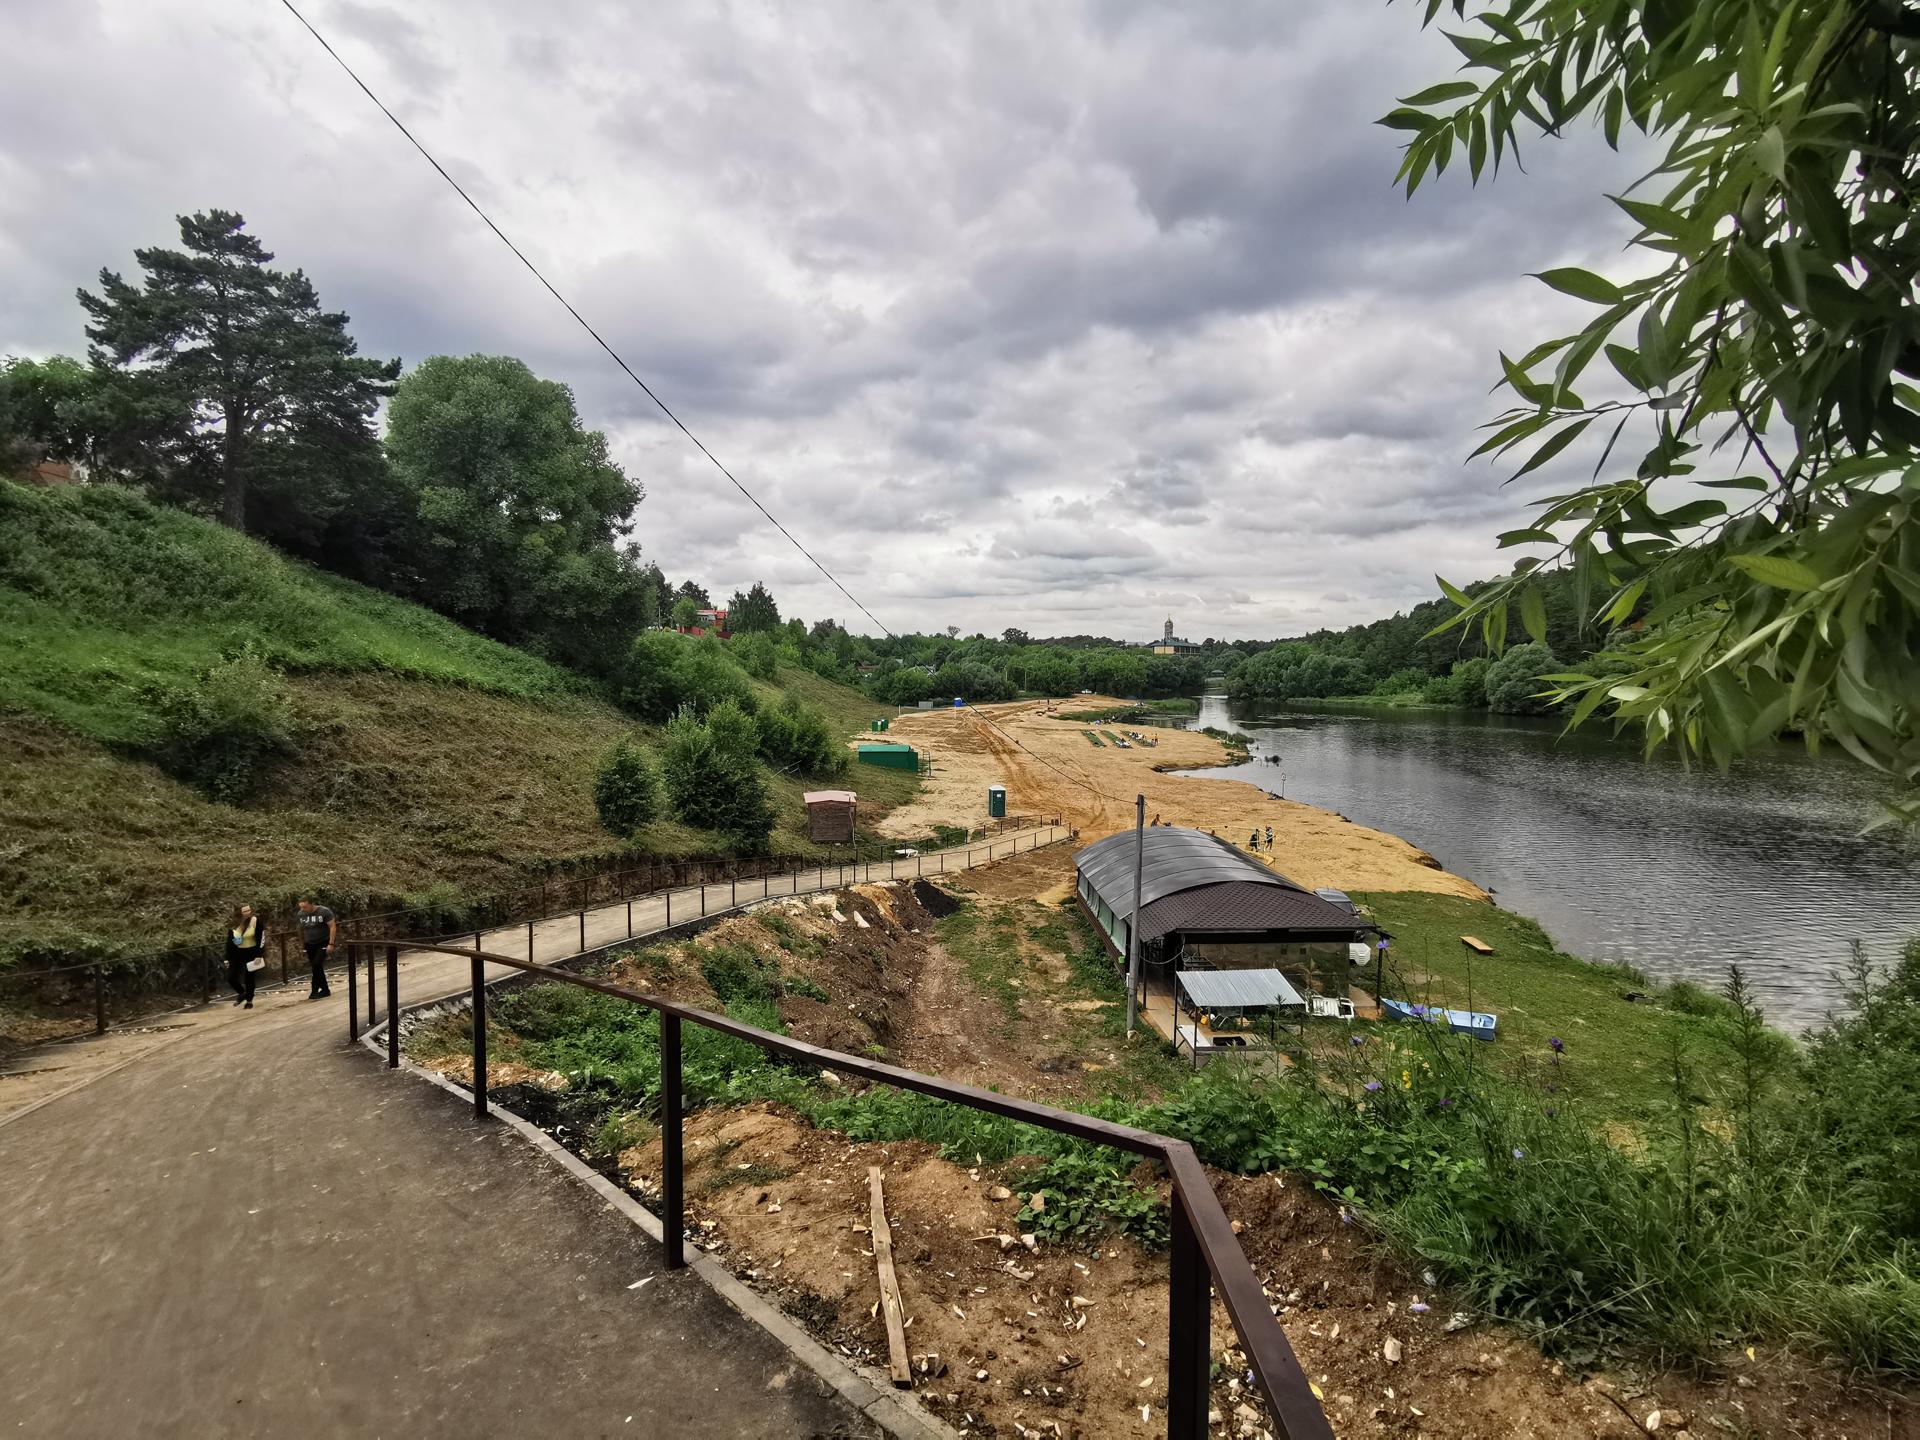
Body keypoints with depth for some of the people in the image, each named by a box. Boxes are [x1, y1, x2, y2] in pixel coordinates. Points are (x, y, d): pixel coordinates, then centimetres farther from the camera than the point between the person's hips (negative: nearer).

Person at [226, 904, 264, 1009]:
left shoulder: (255, 921, -13)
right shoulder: (233, 925, -2)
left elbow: (261, 939, -13)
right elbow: (229, 942, 7)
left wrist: (258, 956, -16)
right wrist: (227, 958, 5)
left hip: (251, 953, -4)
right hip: (237, 953, 4)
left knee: (249, 978, 3)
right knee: (230, 977, 1)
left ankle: (249, 1000, 20)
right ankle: (242, 993, 28)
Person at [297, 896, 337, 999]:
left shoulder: (324, 911, -16)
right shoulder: (301, 914, -2)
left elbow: (333, 927, -14)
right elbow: (301, 930, 13)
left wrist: (331, 944, -19)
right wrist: (302, 944, 15)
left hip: (323, 943, -5)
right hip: (310, 944, 5)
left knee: (317, 965, -17)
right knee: (316, 968, 8)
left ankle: (315, 991, -9)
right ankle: (325, 990, 19)